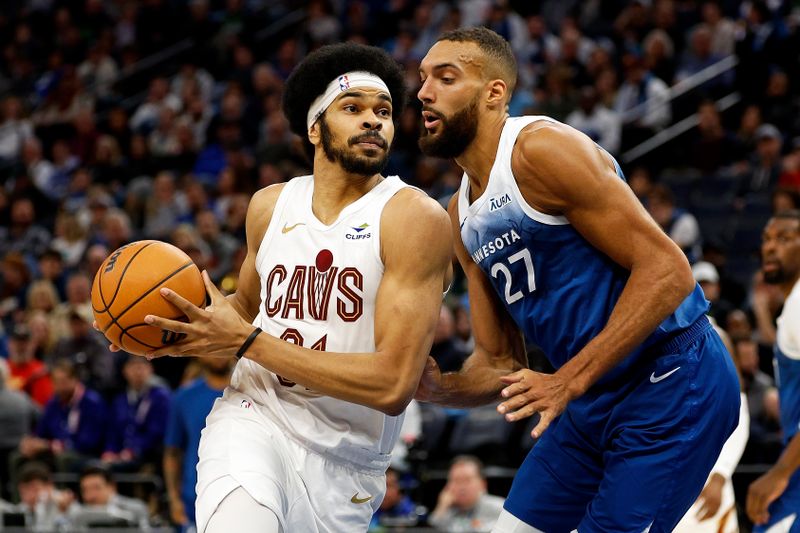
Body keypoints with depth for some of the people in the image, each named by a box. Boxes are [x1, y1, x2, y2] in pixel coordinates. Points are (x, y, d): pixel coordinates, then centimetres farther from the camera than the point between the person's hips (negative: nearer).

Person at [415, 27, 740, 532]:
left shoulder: (542, 148, -17)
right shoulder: (461, 217, 10)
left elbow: (666, 271, -23)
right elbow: (500, 362, 14)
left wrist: (570, 379, -25)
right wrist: (439, 387, -8)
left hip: (672, 383, -9)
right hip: (592, 396, 9)